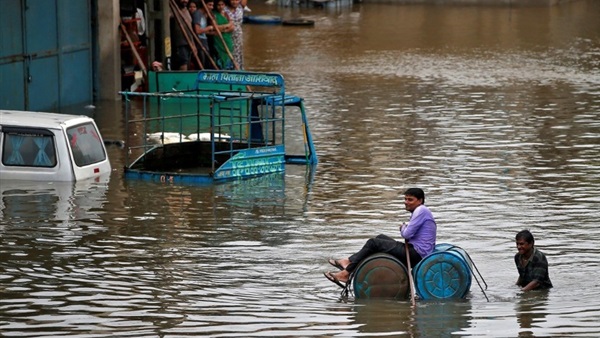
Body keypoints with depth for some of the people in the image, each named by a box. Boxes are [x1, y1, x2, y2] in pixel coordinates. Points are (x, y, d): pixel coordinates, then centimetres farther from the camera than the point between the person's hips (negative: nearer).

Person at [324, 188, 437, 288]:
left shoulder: (421, 210, -11)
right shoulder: (419, 211, 21)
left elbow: (407, 234, -16)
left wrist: (403, 228, 5)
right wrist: (405, 228, 1)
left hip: (416, 254, -10)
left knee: (373, 243, -7)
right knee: (381, 238, 19)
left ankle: (345, 274, -7)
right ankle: (349, 261, 13)